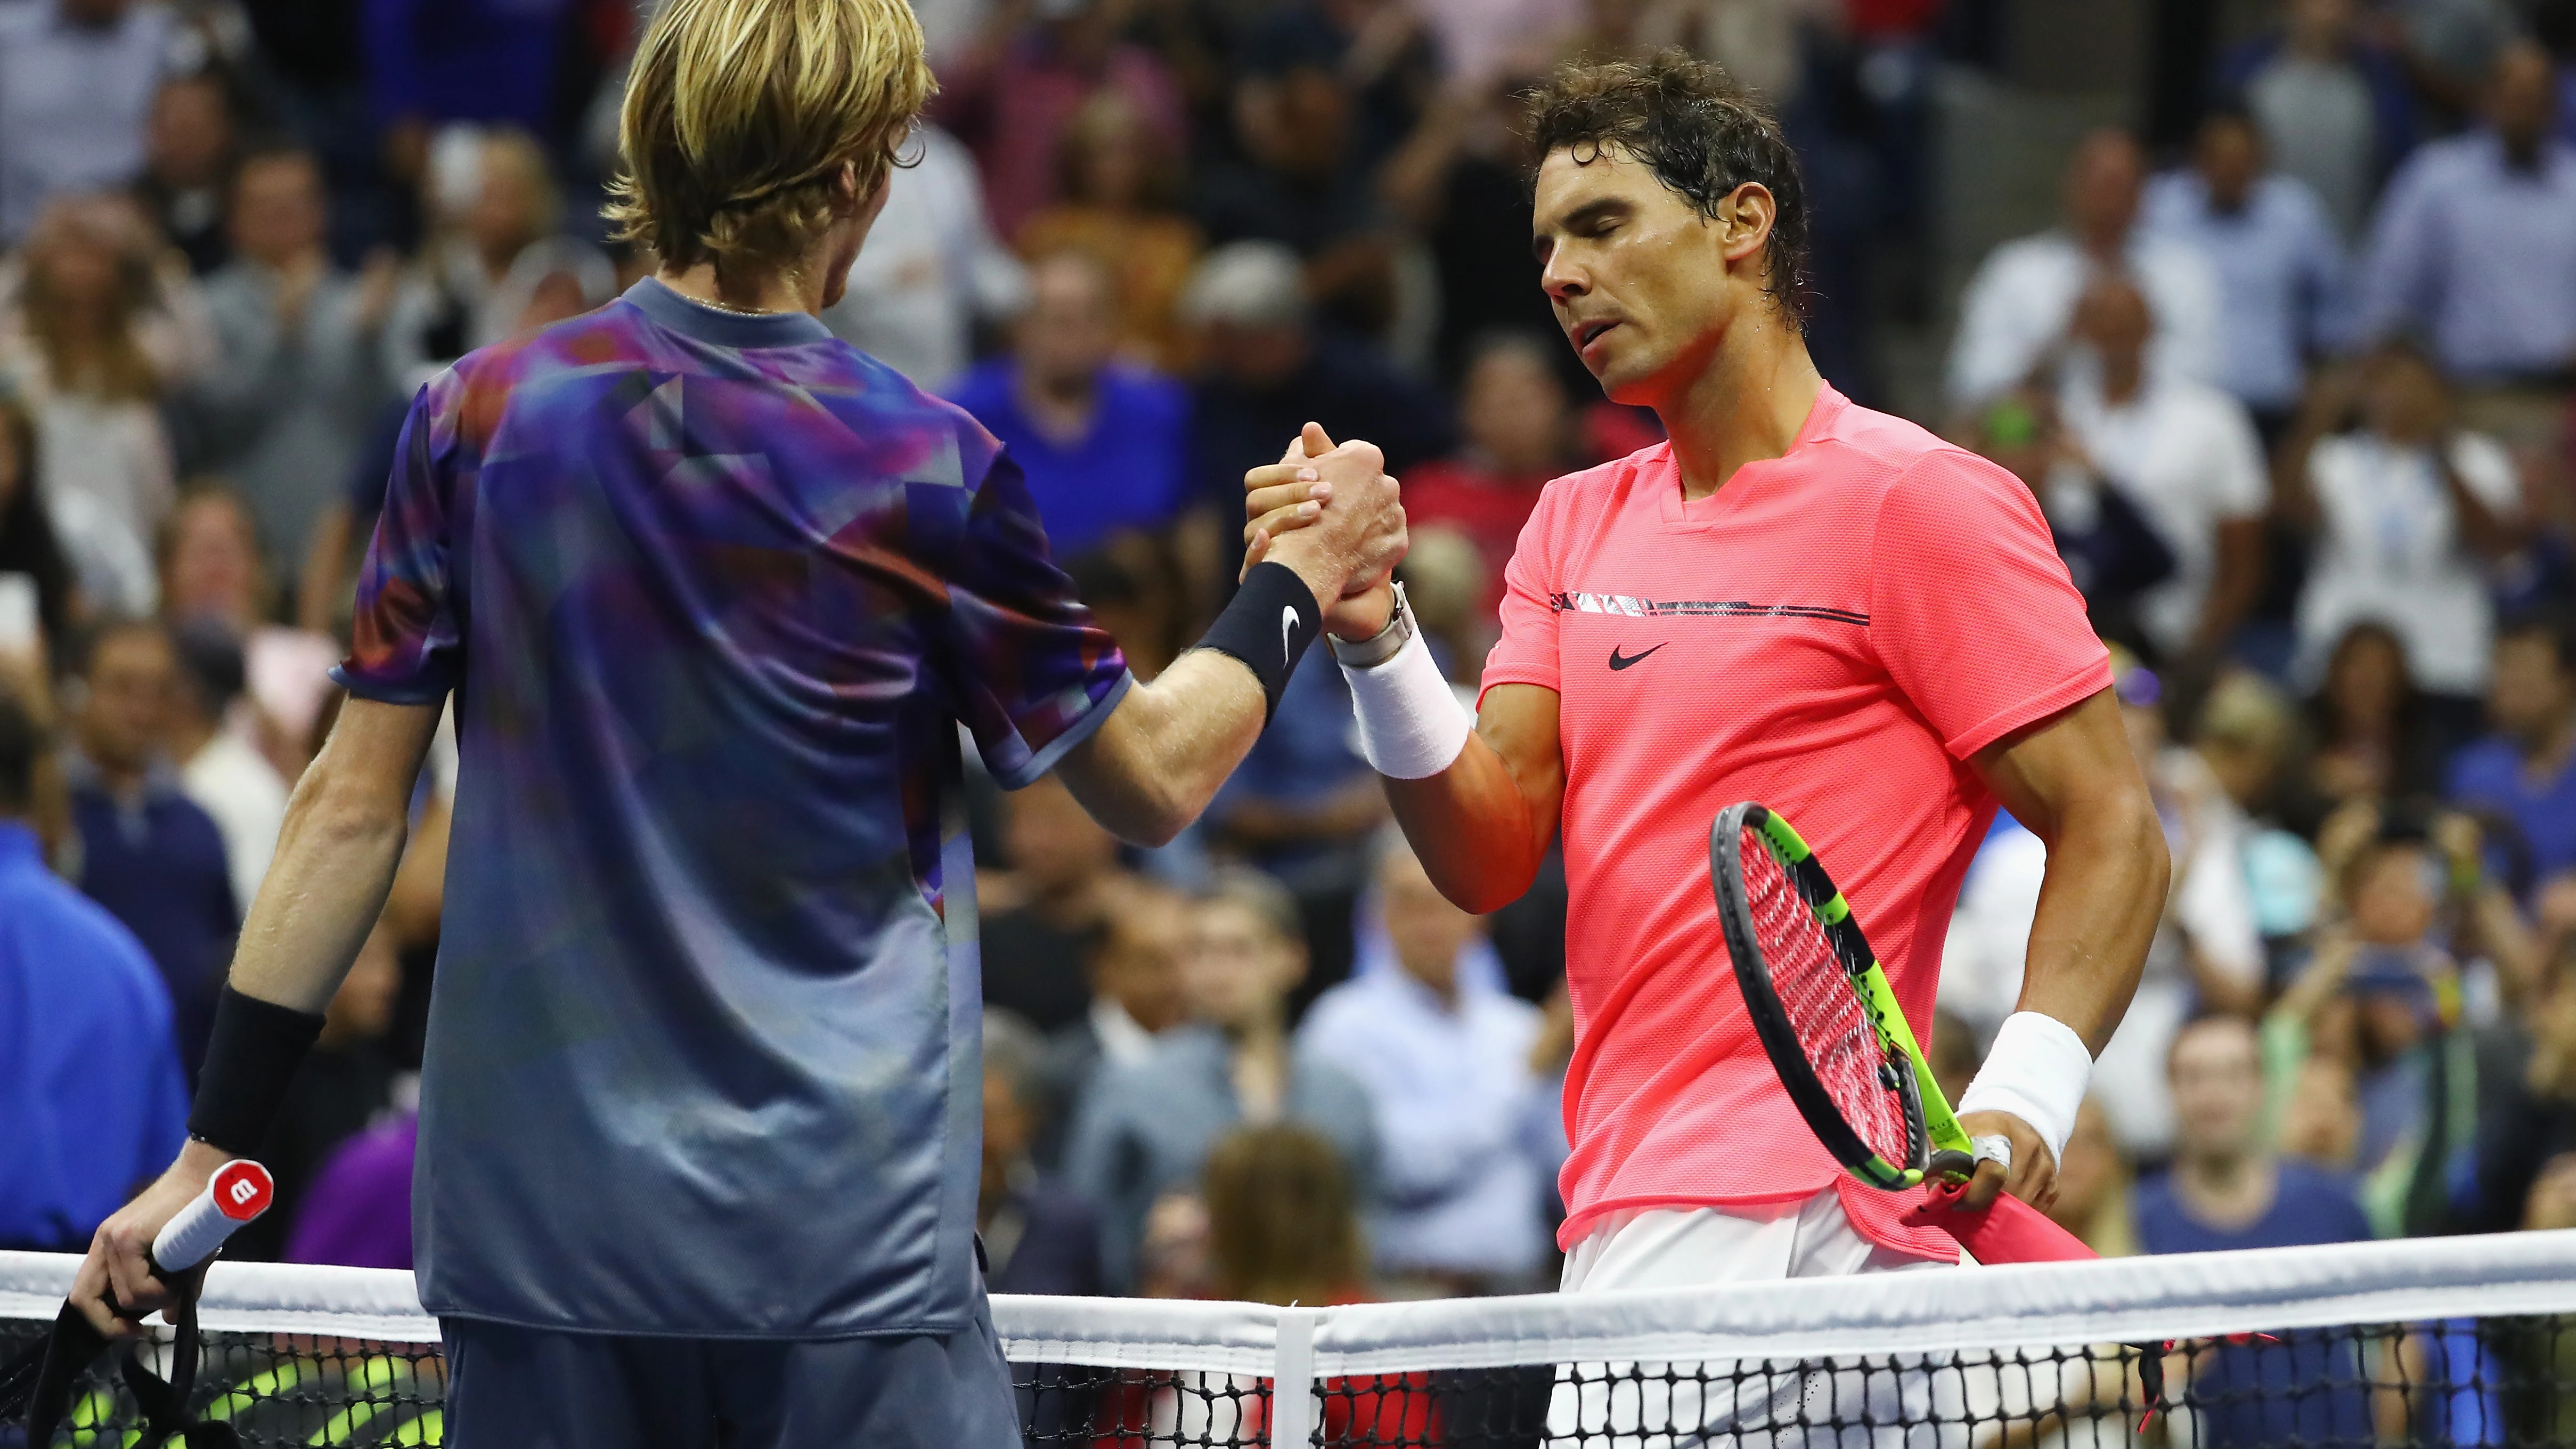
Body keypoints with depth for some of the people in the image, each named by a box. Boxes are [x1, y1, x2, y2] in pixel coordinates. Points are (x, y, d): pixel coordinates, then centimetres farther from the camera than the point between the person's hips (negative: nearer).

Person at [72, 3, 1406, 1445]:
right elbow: (1153, 780, 5)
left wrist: (215, 1148, 7)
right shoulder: (926, 469, -7)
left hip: (528, 1217, 3)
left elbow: (354, 806, 2)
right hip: (845, 1248, -3)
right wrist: (1302, 581, 21)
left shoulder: (476, 420, 0)